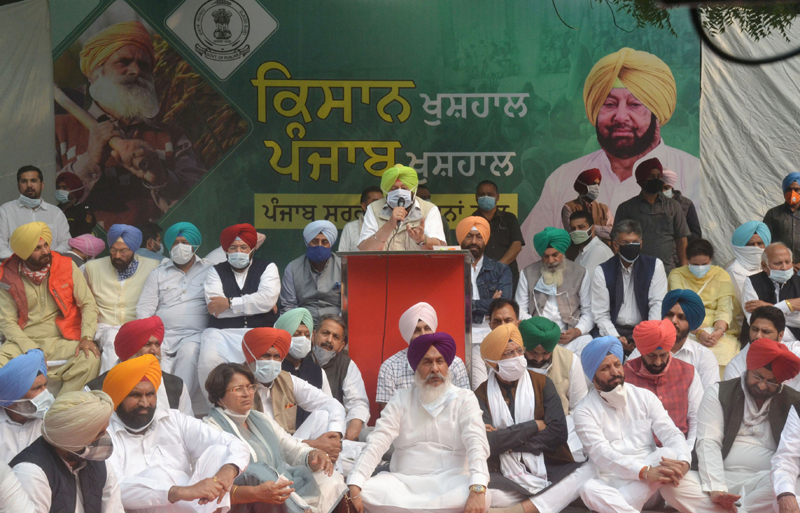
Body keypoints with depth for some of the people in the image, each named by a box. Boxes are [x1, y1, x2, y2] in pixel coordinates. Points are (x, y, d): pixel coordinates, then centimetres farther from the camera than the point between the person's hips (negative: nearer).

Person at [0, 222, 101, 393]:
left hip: (61, 342, 0)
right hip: (25, 342, 0)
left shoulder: (66, 266, 4)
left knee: (90, 358, -31)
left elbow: (88, 304, 5)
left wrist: (87, 337, -12)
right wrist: (31, 350, -14)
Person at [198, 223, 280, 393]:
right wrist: (254, 304, -1)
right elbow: (216, 309, -2)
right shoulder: (216, 272, 16)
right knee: (208, 363, -31)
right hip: (221, 333, 1)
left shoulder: (267, 268, 14)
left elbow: (268, 299, -6)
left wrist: (230, 303, -6)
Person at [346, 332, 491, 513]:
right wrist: (354, 487, -21)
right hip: (404, 482, 2)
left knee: (483, 497, -33)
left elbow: (477, 444, -13)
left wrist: (477, 490, -33)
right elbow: (377, 443, -4)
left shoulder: (465, 399, 3)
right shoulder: (401, 400, 9)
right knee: (366, 492, -27)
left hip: (450, 482, -2)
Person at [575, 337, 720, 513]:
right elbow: (602, 455, -14)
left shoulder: (645, 397, 12)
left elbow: (671, 434, 1)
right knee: (590, 489, -39)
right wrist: (646, 472, -29)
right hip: (615, 482, -2)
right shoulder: (585, 412, 1)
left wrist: (683, 461, -23)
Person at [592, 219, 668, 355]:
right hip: (614, 330, 0)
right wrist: (615, 338, -17)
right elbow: (600, 314, 1)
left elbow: (658, 304, -1)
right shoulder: (602, 271, 4)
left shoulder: (655, 266, 5)